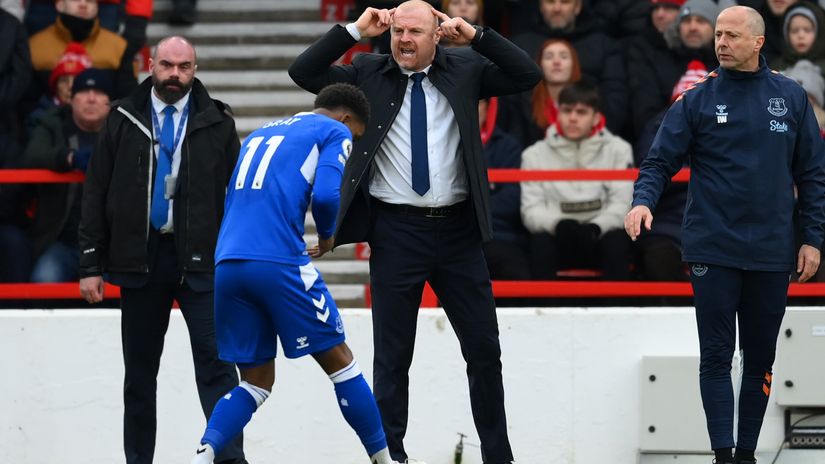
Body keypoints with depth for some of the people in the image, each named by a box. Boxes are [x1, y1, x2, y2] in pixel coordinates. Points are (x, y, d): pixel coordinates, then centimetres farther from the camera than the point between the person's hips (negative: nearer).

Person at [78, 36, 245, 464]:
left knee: (215, 362, -9)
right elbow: (95, 195, 6)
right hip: (140, 258, 2)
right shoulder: (123, 121, 6)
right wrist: (91, 264, 1)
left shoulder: (216, 123, 4)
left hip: (200, 260, -2)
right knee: (139, 370, 9)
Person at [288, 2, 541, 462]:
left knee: (484, 349, 8)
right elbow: (303, 72, -4)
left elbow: (528, 75, -2)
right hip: (396, 230, -1)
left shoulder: (465, 69, 4)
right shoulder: (369, 74, 2)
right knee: (393, 355, 4)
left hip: (458, 229, 1)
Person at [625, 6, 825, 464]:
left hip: (771, 253, 2)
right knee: (717, 356, -3)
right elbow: (659, 161, -2)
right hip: (713, 250, -2)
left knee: (760, 358, 8)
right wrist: (643, 201, -22)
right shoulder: (698, 100, 0)